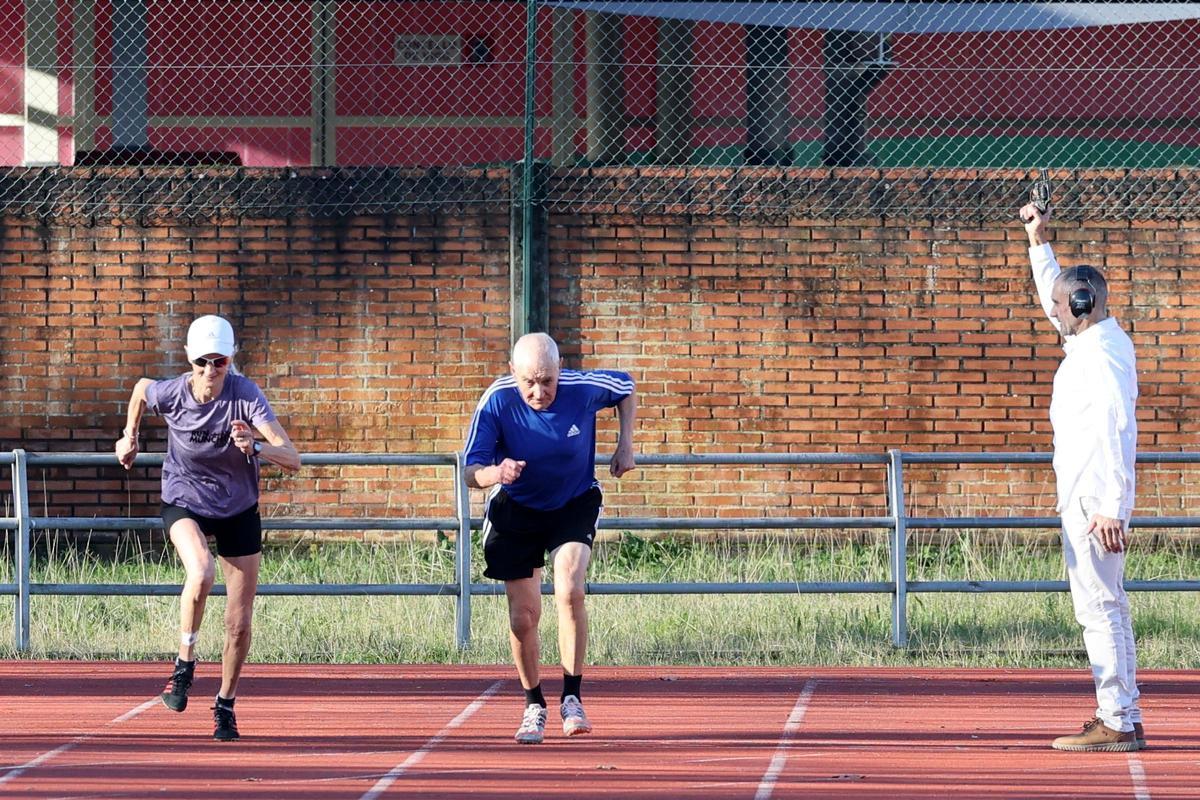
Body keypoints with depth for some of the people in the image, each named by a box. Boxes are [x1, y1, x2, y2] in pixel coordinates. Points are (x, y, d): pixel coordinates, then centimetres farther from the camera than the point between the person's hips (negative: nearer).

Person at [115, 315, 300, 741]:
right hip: (184, 502, -1)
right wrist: (129, 436, 12)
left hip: (238, 510, 1)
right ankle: (185, 664, -11)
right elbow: (141, 387, 8)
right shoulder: (169, 393, -19)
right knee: (201, 574, -34)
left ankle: (226, 705, 26)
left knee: (239, 621, 3)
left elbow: (292, 459, -33)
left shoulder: (245, 395, -24)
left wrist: (255, 448, -51)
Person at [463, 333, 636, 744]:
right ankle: (534, 706, 20)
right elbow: (471, 472, -24)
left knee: (570, 591, -24)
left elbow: (626, 387, 1)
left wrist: (626, 445, -6)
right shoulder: (496, 402, -25)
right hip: (516, 510, 0)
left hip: (575, 504, 0)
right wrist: (496, 473, -46)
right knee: (523, 618, -2)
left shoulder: (584, 388, -23)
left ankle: (571, 697, -12)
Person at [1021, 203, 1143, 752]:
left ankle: (1118, 723, -13)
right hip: (1085, 498, 11)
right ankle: (1123, 718, 16)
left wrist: (1110, 508, -28)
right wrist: (1037, 241, 34)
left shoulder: (1102, 353, -16)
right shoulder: (1091, 341, 14)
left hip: (1096, 500, -11)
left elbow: (1114, 433, -23)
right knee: (1105, 607, 12)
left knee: (1098, 608, -11)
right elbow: (1054, 294, 34)